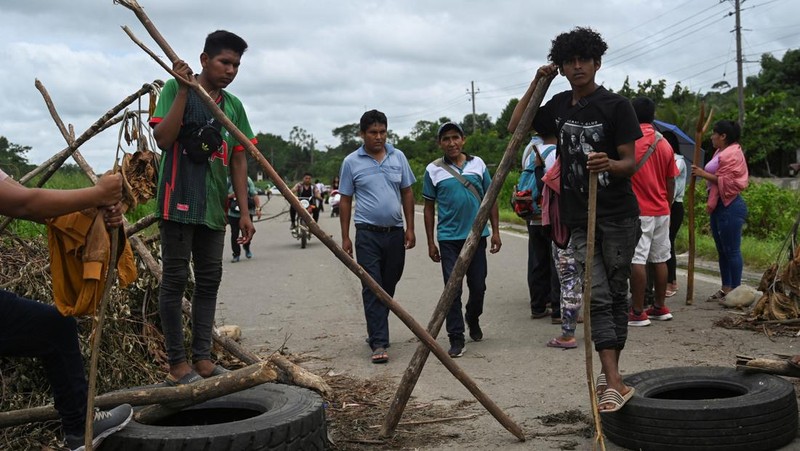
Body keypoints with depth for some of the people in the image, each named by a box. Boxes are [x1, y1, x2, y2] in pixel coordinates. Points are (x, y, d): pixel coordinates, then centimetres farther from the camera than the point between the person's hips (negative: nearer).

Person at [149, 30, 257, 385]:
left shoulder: (234, 106, 13)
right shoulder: (175, 89, -1)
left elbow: (238, 160, 12)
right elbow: (163, 139, -13)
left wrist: (244, 212, 8)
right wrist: (184, 90, -17)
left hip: (214, 208, 6)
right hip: (179, 201, -6)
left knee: (209, 282, 8)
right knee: (175, 280, -2)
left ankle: (202, 358, 16)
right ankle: (177, 364, 4)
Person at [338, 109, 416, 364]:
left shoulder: (398, 157, 7)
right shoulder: (351, 162, 0)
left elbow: (407, 193, 11)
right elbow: (345, 200, 3)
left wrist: (410, 228, 5)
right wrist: (345, 237, -1)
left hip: (395, 233, 3)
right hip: (368, 234, -3)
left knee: (389, 287, 13)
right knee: (372, 289, -7)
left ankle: (376, 331, 30)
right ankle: (378, 343, -6)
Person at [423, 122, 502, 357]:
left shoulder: (478, 164, 5)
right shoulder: (433, 170, 0)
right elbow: (429, 208, 5)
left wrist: (495, 231, 5)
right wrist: (430, 242, 2)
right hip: (449, 238, -2)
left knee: (478, 286, 12)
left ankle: (473, 320, 39)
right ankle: (456, 338, 5)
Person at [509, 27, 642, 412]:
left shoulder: (616, 106, -8)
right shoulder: (560, 105, 9)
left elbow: (630, 163, -10)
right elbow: (516, 126, 19)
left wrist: (609, 165, -34)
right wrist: (536, 84, 10)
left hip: (617, 217, -4)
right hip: (580, 219, 4)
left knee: (616, 294, 5)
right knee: (597, 297, -6)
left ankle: (610, 375, 16)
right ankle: (614, 383, -10)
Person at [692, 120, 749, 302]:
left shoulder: (732, 154, -12)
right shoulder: (720, 152, 19)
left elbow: (726, 181, -19)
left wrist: (704, 174, -15)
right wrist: (711, 203, 17)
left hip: (730, 206, -10)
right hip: (719, 205, 10)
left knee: (731, 250, -6)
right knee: (722, 249, 12)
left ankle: (735, 290, -1)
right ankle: (726, 288, 18)